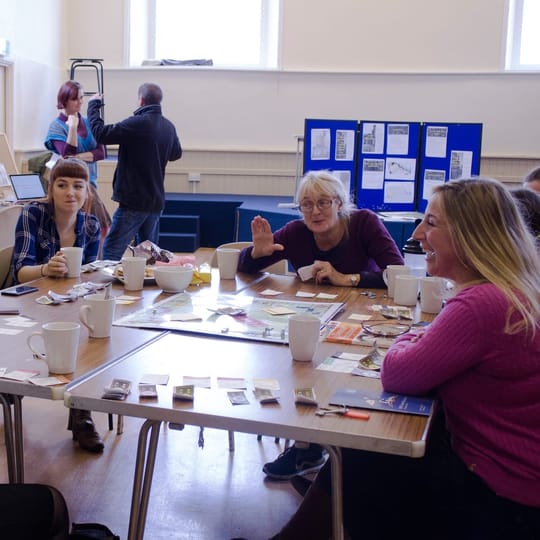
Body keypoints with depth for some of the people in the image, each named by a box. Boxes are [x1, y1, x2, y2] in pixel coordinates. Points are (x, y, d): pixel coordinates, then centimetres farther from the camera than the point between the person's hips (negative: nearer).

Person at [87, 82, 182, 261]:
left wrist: (93, 104, 1)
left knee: (111, 251, -4)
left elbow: (100, 133, -15)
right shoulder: (169, 127, 7)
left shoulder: (137, 123, -17)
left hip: (134, 200, -8)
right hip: (157, 200, 8)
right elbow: (176, 154, 25)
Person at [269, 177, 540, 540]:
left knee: (351, 469, 3)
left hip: (499, 499, -9)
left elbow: (398, 376, -19)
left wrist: (408, 341, 1)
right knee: (367, 452, 13)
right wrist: (421, 343, -6)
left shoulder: (482, 305, -28)